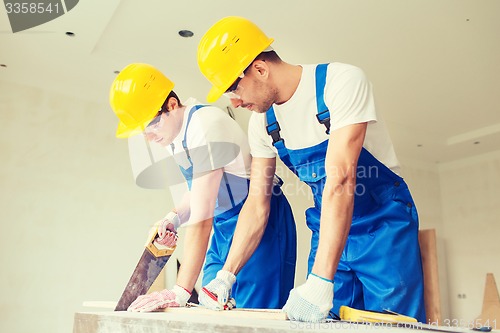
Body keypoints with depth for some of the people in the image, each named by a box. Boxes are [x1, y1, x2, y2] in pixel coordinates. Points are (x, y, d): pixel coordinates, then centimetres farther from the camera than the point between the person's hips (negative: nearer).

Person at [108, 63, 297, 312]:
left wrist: (180, 292, -28)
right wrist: (174, 218, -7)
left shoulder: (204, 126, -24)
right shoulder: (174, 131, 3)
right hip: (223, 226, 9)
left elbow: (201, 219, -28)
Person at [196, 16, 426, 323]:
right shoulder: (262, 122, -2)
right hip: (330, 228, 5)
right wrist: (227, 274, -7)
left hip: (383, 225, -4)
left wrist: (320, 280, -36)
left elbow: (340, 180, -32)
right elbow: (257, 203, 1)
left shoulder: (342, 81, -22)